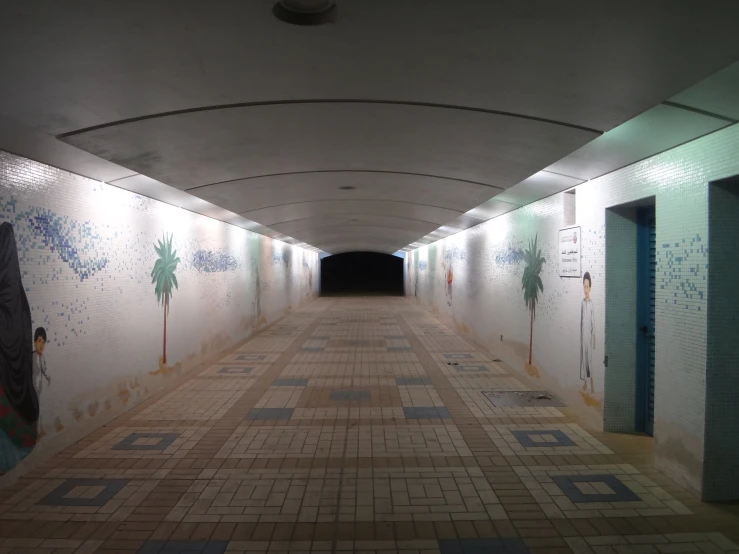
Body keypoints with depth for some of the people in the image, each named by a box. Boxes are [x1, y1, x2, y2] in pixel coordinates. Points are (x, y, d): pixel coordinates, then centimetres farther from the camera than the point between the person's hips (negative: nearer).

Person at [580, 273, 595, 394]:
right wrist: (579, 334, 4)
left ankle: (592, 383, 3)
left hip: (590, 334, -2)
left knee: (590, 357, -1)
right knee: (583, 357, 7)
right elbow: (580, 320, 7)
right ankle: (585, 381, 16)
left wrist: (594, 336, -2)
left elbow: (593, 321, 0)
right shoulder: (582, 303, 3)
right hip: (583, 333, 2)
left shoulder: (592, 303, -2)